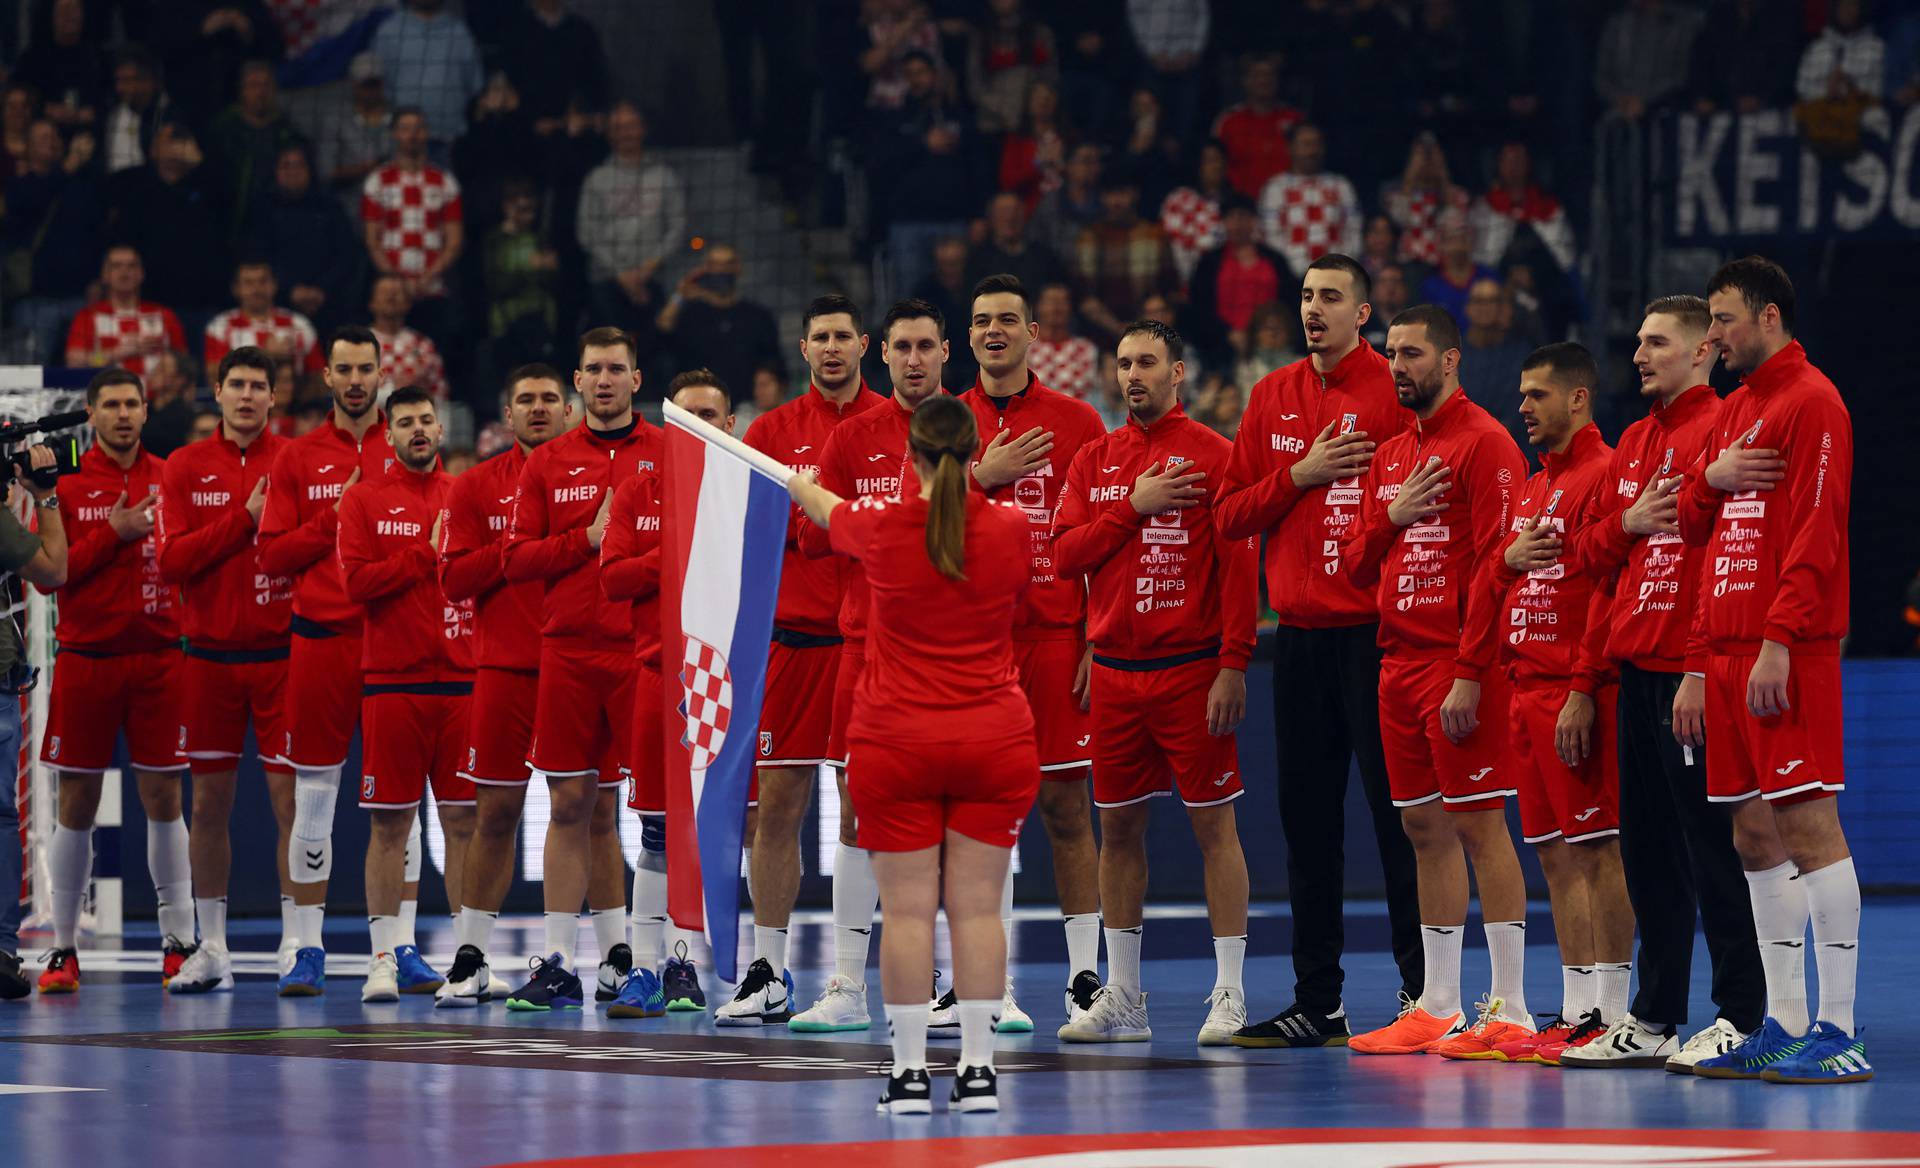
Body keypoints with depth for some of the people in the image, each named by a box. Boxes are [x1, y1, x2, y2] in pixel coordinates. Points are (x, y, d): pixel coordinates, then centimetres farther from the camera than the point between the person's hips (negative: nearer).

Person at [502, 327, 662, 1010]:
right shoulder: (549, 464, 11)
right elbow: (517, 558, 6)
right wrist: (588, 539, -7)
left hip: (645, 648, -2)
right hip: (567, 650, 2)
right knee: (573, 805, 3)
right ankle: (559, 961, 5)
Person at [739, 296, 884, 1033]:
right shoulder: (772, 431, 10)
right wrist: (808, 517, -14)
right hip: (788, 633, 2)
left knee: (860, 805, -5)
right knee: (776, 804, 4)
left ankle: (849, 985, -4)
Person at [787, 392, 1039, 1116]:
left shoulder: (882, 529, -7)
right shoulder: (1011, 530, -3)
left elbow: (828, 511, 17)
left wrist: (799, 486, 42)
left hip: (896, 743, -2)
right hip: (995, 740, 2)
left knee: (907, 909, 0)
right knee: (976, 905, 3)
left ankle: (910, 1073, -1)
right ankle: (978, 1069, 0)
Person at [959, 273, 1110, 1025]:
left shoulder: (1076, 423, 4)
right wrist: (982, 478, -8)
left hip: (1055, 638, -2)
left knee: (1066, 808, 0)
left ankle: (1084, 976, 6)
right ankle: (992, 986, 4)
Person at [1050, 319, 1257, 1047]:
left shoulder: (1213, 456, -4)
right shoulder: (1094, 462, 12)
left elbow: (1240, 567, -8)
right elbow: (1064, 554, 3)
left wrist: (1234, 666, -15)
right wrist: (1133, 507, -10)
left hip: (1191, 669, -5)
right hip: (1115, 669, 5)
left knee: (1212, 823, -4)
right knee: (1118, 829, 8)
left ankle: (1229, 995, -1)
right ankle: (1121, 999, 15)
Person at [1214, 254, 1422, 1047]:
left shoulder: (1394, 392, -4)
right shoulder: (1273, 398, 13)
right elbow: (1230, 514, 10)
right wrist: (1300, 476, -4)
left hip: (1376, 631, -6)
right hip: (1300, 637, 6)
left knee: (1397, 812, -5)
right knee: (1307, 818, 9)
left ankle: (1423, 991, -1)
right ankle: (1316, 1003, 15)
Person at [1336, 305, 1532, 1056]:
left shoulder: (1484, 444, -8)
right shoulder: (1389, 457, 18)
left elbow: (1494, 565, -14)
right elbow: (1355, 566, 19)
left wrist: (1468, 674, -19)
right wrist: (1391, 516, -2)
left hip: (1459, 666, -8)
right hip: (1399, 658, 8)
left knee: (1480, 825, -8)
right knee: (1425, 830, 9)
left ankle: (1509, 1007, -7)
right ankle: (1437, 1007, 14)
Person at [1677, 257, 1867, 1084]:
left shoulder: (1811, 402, -7)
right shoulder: (1736, 410, 20)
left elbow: (1817, 535, -15)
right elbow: (1693, 525, 22)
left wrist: (1779, 642, -21)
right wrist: (1710, 478, 0)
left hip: (1788, 652, -9)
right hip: (1728, 647, 9)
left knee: (1808, 826, -11)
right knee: (1754, 836, 8)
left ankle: (1837, 1033, -12)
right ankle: (1783, 1025, 12)